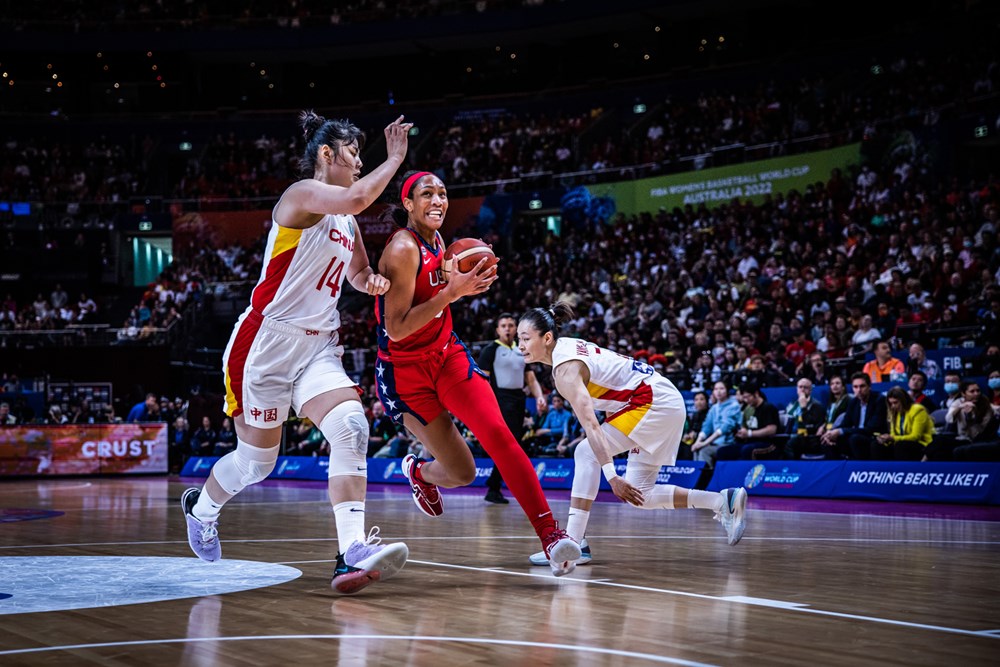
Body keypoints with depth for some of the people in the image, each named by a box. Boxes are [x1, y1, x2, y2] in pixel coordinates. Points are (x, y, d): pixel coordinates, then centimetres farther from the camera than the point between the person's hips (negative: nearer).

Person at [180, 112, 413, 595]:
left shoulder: (346, 221, 14)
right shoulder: (303, 193, -11)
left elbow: (358, 271, 30)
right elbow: (357, 198, -32)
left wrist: (372, 281, 8)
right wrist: (395, 159, -18)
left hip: (318, 346, 7)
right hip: (267, 339, -7)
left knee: (352, 427, -19)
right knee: (257, 459, 7)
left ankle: (353, 552, -25)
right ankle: (201, 506, 39)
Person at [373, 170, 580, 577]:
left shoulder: (436, 240, 3)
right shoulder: (403, 249, -20)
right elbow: (397, 329, -25)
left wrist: (465, 280, 0)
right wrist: (452, 292, -30)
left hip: (446, 354, 6)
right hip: (404, 371, -6)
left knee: (497, 433, -18)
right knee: (462, 472, -1)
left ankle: (549, 532, -21)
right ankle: (417, 472, 36)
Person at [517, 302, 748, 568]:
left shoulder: (565, 367, -20)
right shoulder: (568, 346, 9)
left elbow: (589, 422, -30)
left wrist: (611, 475, -38)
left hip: (654, 402, -10)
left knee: (586, 453, -19)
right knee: (638, 496, 10)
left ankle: (573, 543, -22)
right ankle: (725, 501, 15)